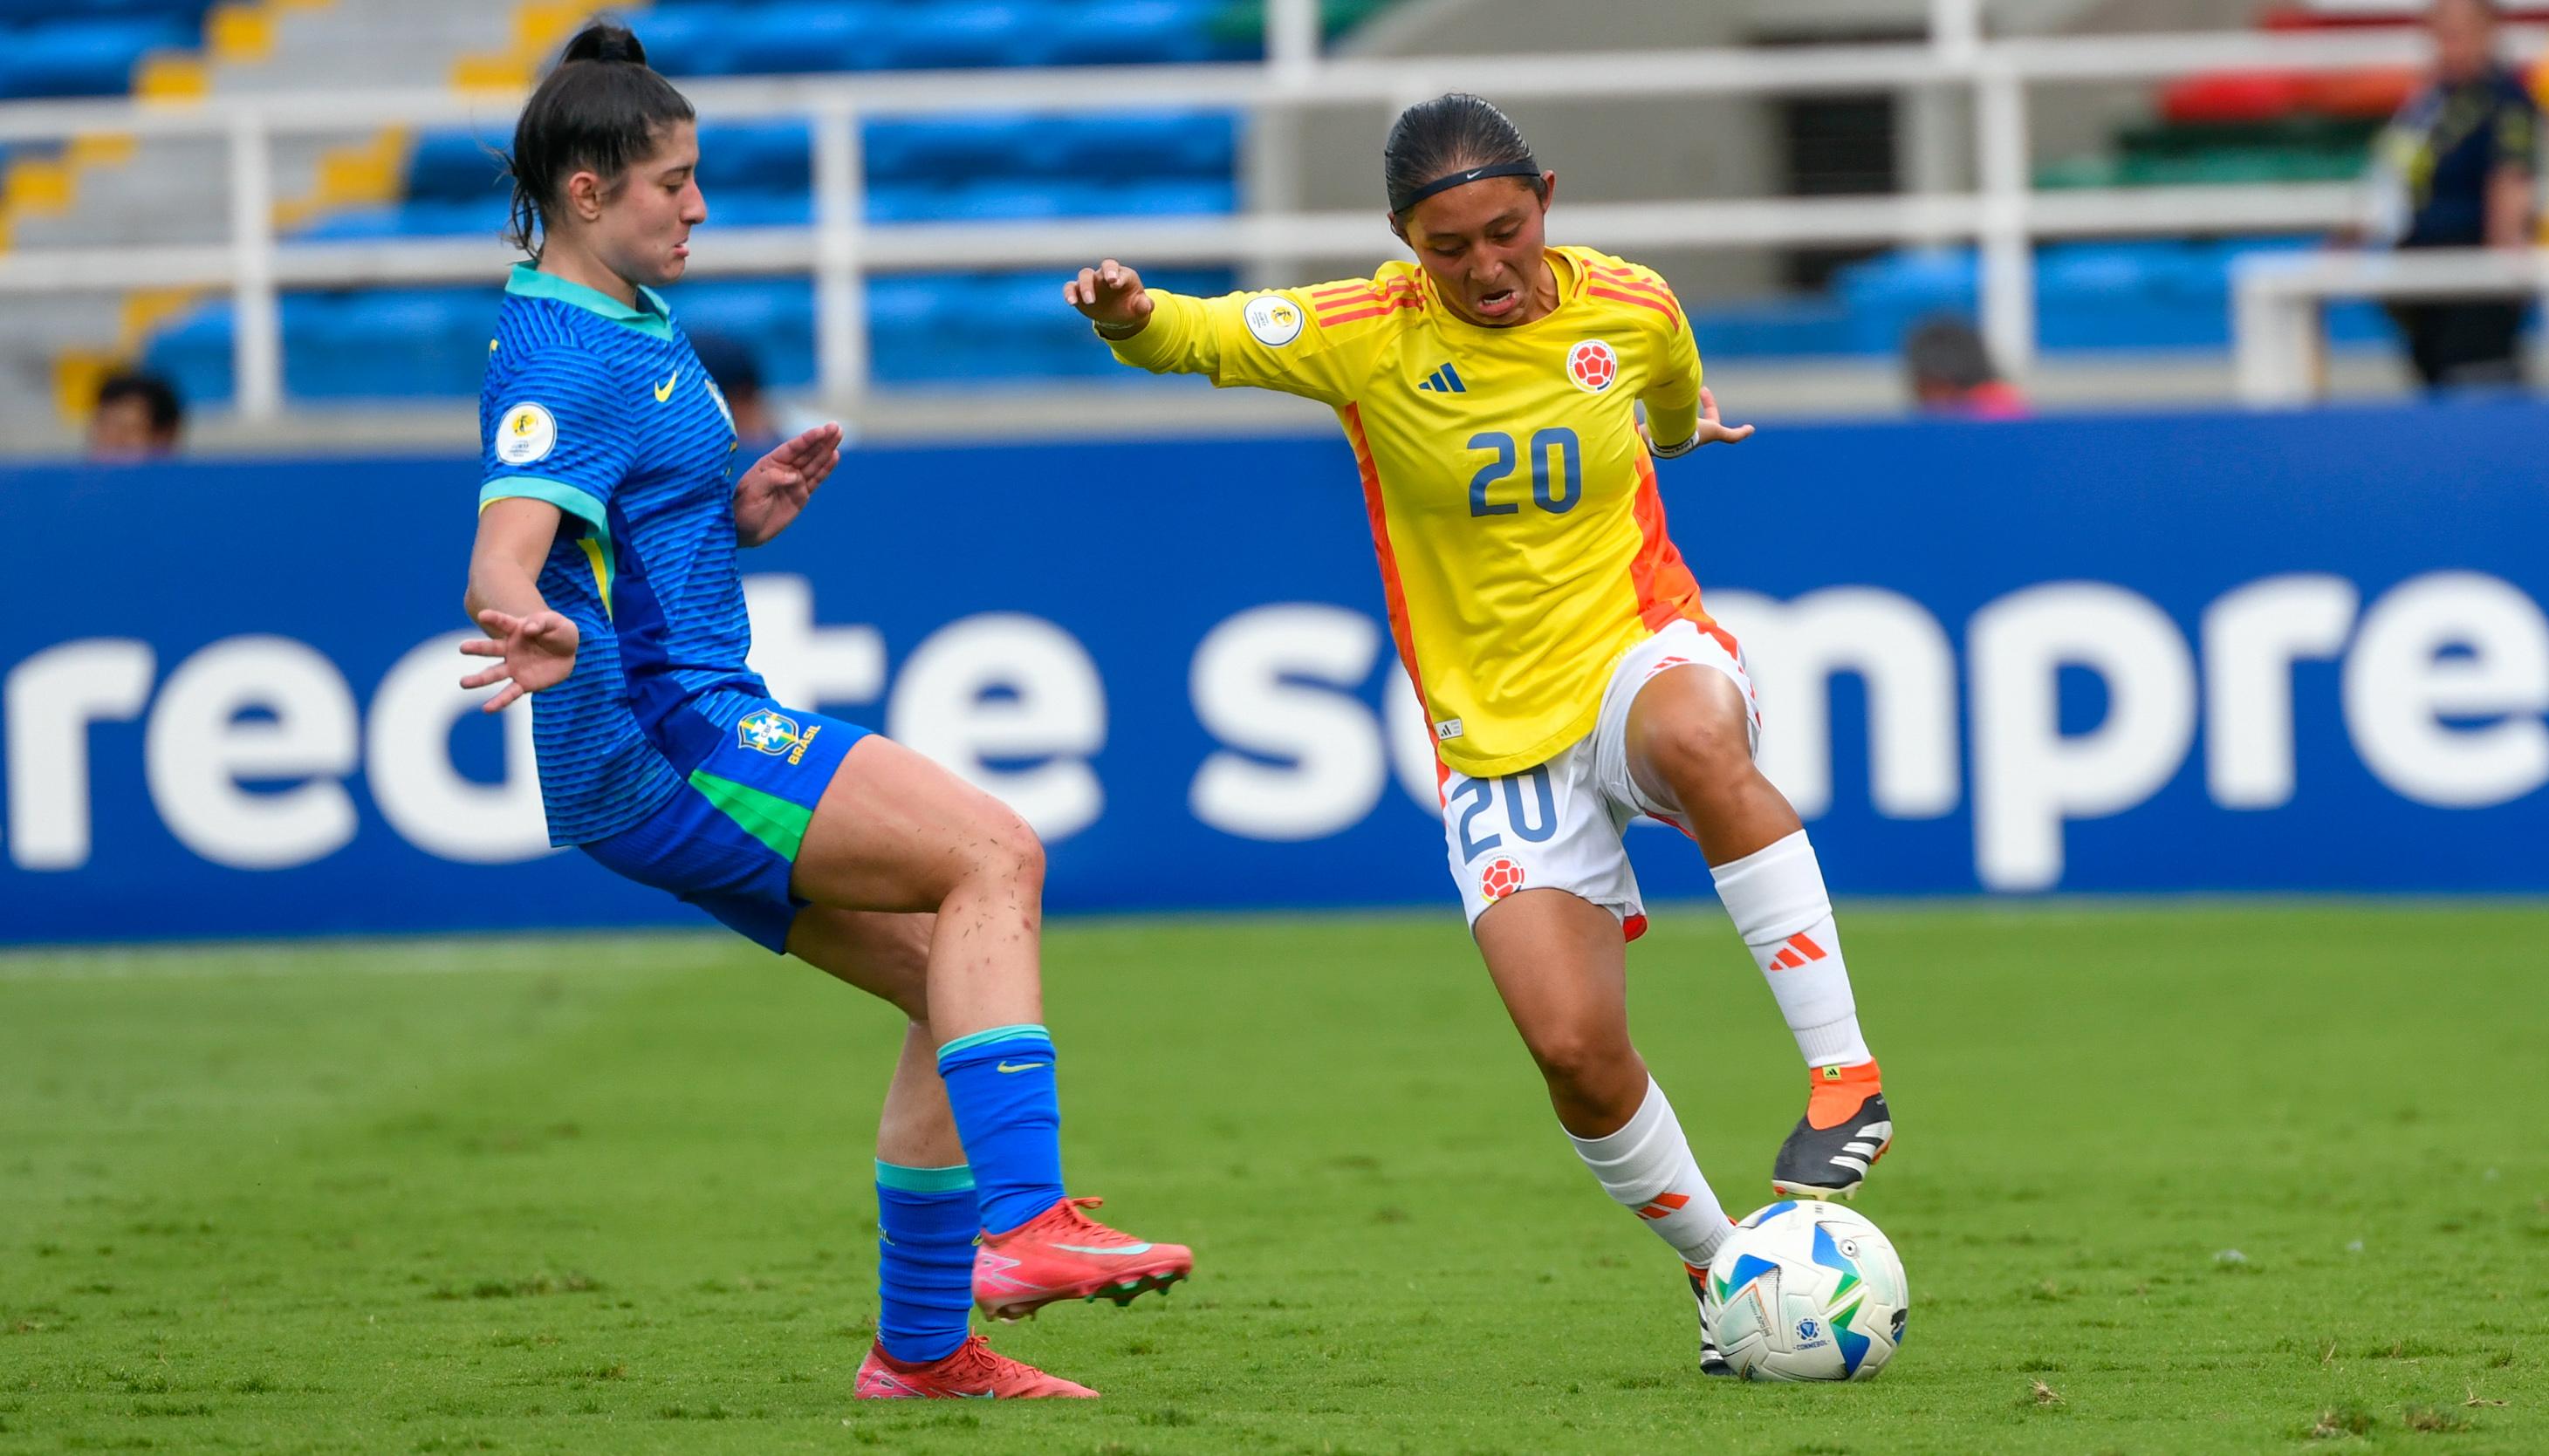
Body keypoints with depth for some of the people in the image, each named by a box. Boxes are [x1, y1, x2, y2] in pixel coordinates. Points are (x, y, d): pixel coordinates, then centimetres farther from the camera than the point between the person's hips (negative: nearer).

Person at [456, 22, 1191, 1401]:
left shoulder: (643, 325, 17)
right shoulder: (561, 357, -15)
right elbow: (501, 562, -30)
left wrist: (744, 510, 8)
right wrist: (541, 634, -52)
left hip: (702, 735, 10)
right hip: (651, 737, -10)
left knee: (956, 979, 9)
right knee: (995, 855, -21)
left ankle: (921, 1346, 12)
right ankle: (1024, 1224, -30)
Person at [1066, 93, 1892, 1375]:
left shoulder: (1632, 312, -2)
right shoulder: (1366, 336, -8)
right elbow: (1199, 337, -18)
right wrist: (1131, 316, -39)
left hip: (1639, 652, 0)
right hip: (1496, 733, 1)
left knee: (1694, 735, -40)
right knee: (1573, 1045, -15)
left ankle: (1845, 1072, -31)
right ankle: (1722, 1270, 11)